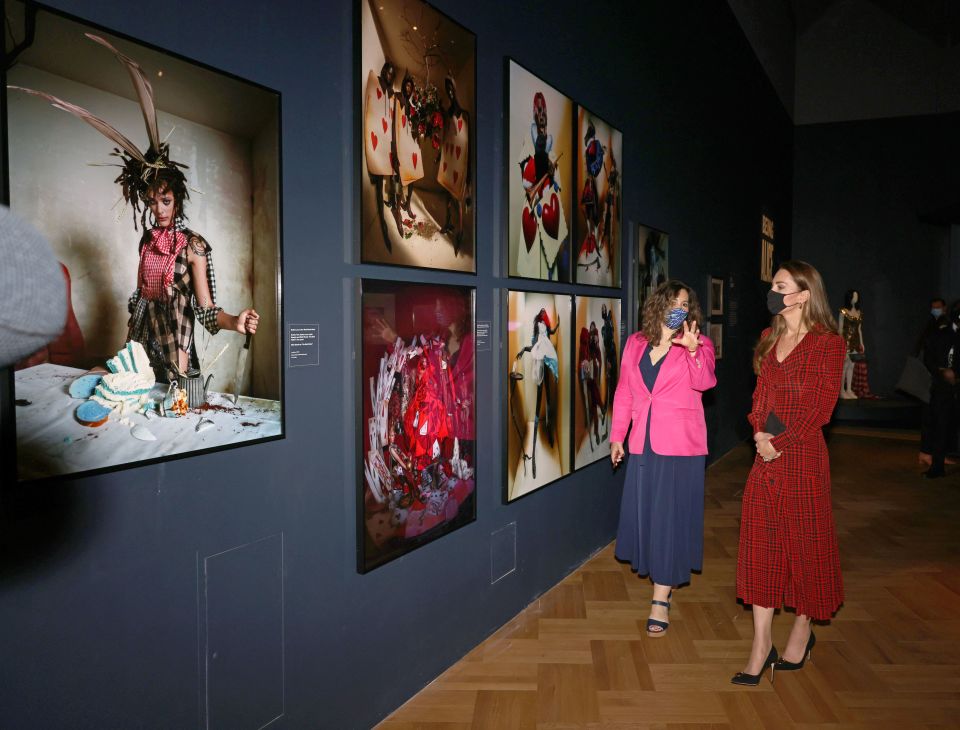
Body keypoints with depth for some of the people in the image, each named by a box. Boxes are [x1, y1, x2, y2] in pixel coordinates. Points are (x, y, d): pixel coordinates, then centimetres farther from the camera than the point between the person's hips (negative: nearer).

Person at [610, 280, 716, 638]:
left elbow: (705, 382, -22)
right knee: (642, 512, 12)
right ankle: (661, 575, 38)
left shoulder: (698, 345, -2)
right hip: (643, 444, 4)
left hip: (680, 446, -4)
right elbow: (624, 392, 11)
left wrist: (693, 350, -39)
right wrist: (617, 435, 9)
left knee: (670, 517, -1)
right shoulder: (635, 343, 7)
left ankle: (661, 600, 8)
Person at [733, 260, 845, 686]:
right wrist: (759, 434, -4)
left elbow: (821, 407, -12)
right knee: (760, 543, 5)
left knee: (804, 541, 7)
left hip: (802, 456, -6)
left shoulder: (828, 344, -7)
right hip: (766, 456, 6)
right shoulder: (770, 338, 12)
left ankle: (802, 632, 28)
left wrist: (780, 442, -14)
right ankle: (761, 644, 14)